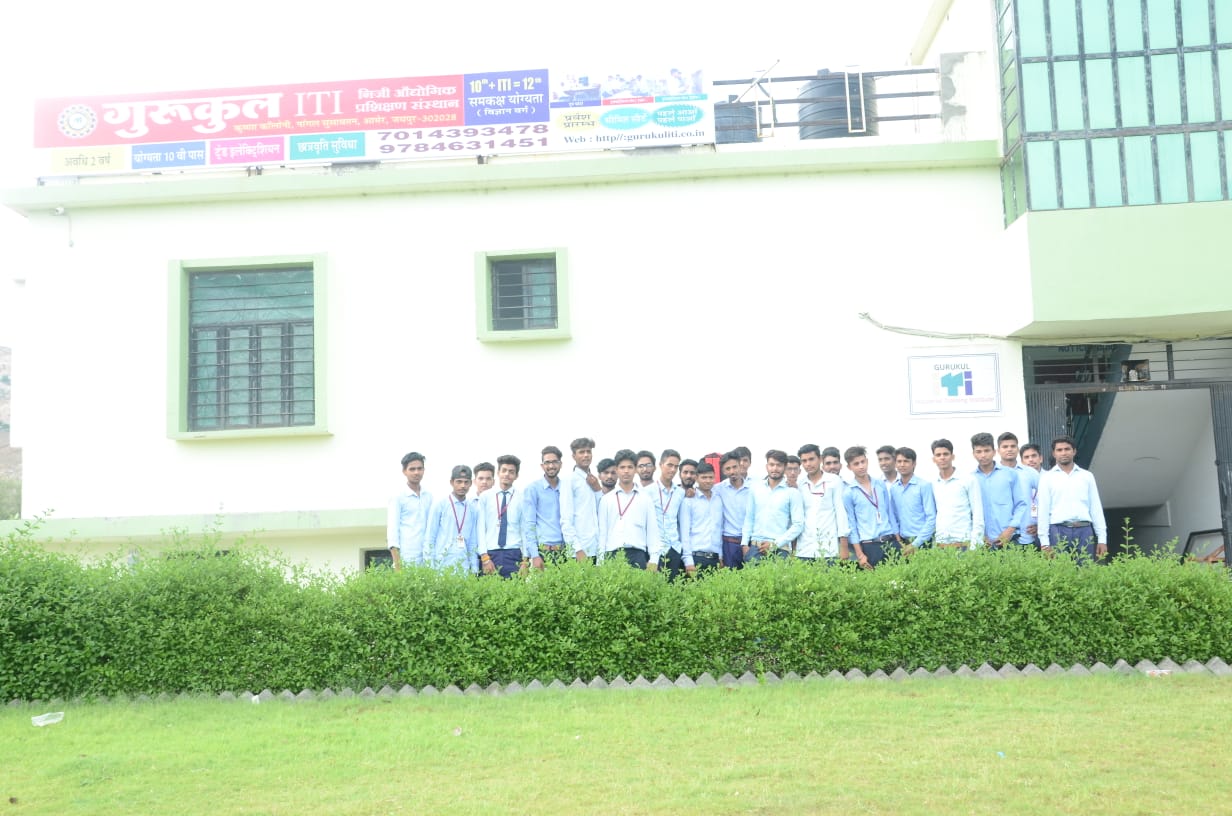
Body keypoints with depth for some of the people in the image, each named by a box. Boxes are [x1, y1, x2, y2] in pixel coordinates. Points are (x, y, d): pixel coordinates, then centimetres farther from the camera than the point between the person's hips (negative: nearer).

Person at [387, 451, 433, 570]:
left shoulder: (429, 497, 12)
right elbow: (392, 530, -5)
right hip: (406, 558, -4)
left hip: (425, 558, 4)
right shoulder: (398, 498, 0)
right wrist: (398, 565, -12)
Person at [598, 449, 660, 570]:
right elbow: (602, 531, 10)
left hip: (638, 555, 0)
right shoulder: (606, 499, 12)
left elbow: (652, 530, 9)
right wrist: (600, 561, 2)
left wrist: (653, 560, -1)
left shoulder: (645, 498, 11)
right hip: (612, 555, 0)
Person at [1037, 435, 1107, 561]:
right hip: (1058, 531, -2)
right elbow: (1043, 509, 3)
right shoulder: (1047, 477, 7)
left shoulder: (1087, 476, 14)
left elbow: (1096, 508, 12)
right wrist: (1044, 541, -5)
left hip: (1084, 530, 2)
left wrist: (1102, 539, 4)